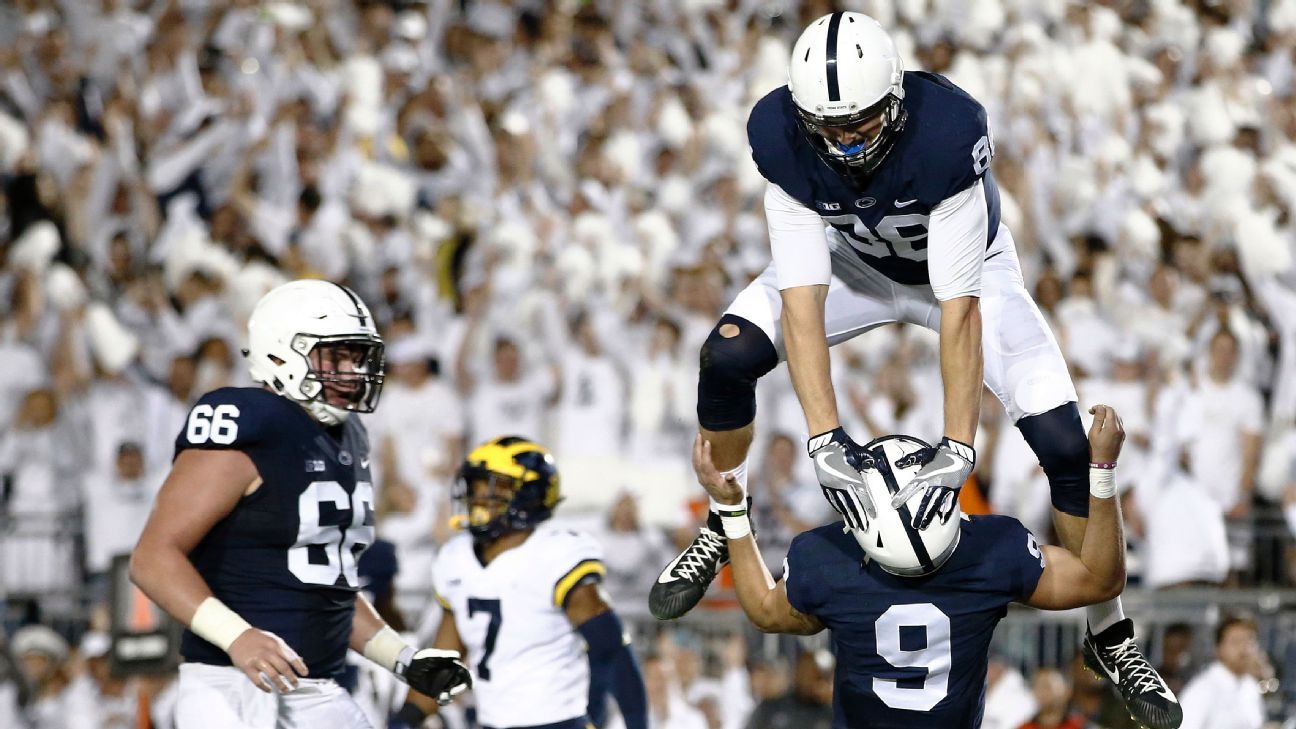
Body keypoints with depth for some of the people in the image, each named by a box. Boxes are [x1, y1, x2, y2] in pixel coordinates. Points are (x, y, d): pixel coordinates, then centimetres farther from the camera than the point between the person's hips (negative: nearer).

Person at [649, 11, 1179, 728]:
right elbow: (803, 295, -31)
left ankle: (1110, 635, 6)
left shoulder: (948, 131, -41)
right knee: (727, 358, -20)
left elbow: (958, 307, -39)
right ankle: (721, 530, 9)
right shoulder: (780, 135, -32)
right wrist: (824, 435, -40)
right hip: (852, 262, 2)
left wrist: (956, 450, -42)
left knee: (1065, 446, -14)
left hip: (964, 266, -2)